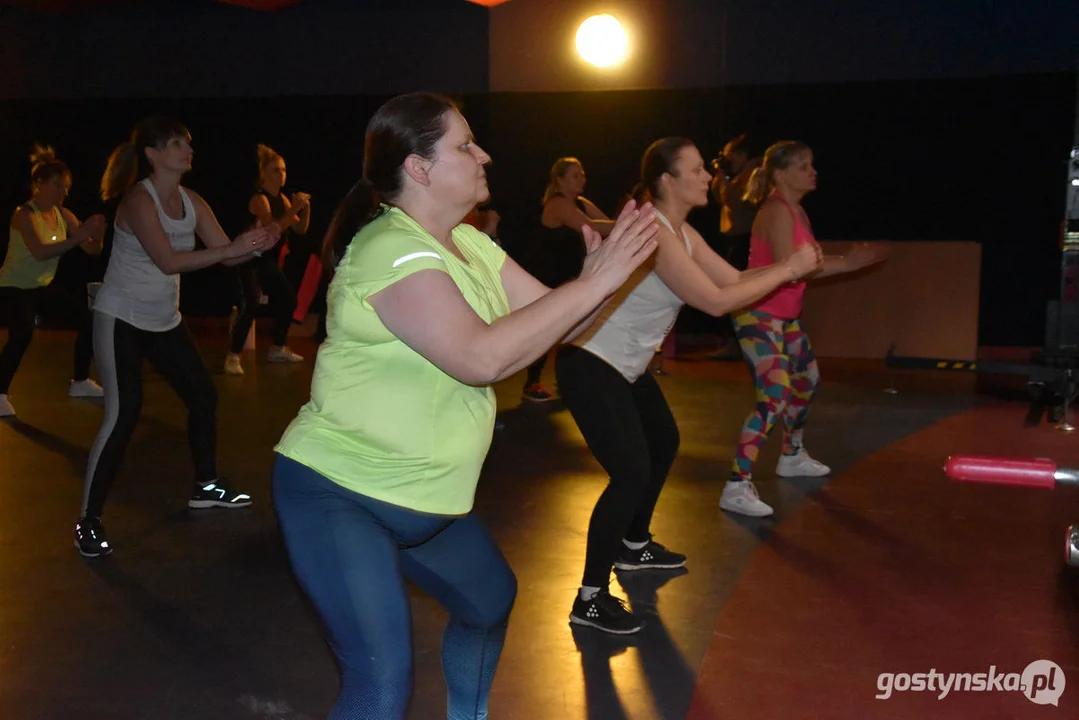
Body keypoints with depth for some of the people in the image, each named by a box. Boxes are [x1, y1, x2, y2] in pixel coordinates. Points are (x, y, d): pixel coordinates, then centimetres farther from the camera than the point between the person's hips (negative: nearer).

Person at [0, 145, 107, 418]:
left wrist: (96, 236, -29)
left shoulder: (63, 215, -3)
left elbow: (91, 250, -6)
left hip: (45, 285, 8)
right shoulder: (24, 215, -22)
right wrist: (77, 237, -46)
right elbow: (40, 252, -38)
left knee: (88, 319, 5)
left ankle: (80, 383, 21)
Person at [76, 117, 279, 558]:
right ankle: (89, 521, -7)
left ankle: (206, 486, 29)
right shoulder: (139, 199, -20)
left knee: (203, 398, 10)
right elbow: (169, 261, -30)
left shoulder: (192, 202, 1)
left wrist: (256, 246, -24)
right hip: (120, 319, -8)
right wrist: (233, 248, -34)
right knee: (123, 414, -15)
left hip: (165, 321, 8)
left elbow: (225, 252, -2)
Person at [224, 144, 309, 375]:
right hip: (249, 260, -9)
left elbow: (300, 230, 8)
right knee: (250, 306, -21)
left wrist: (305, 209, -8)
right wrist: (294, 208, -31)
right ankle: (233, 357, -15)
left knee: (288, 299, 9)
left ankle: (277, 350, 23)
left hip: (267, 261, 9)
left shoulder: (282, 198, 8)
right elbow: (272, 228, -30)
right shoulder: (259, 199, -16)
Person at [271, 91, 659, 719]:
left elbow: (552, 320, 6)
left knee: (492, 601, 24)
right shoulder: (392, 251, -23)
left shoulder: (468, 243, 6)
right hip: (338, 495, -9)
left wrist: (602, 270, -14)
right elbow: (482, 356, -34)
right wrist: (595, 282, -28)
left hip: (422, 496, 10)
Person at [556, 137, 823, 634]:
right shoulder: (653, 232, -24)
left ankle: (634, 547, 45)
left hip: (625, 367, 11)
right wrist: (788, 270, -20)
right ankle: (590, 600, -5)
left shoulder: (682, 233, 7)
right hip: (589, 367, -11)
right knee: (631, 474, -15)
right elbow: (716, 301, -26)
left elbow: (734, 280, 5)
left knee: (663, 443, 25)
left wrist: (791, 267, -9)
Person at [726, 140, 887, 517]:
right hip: (759, 316, -10)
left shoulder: (796, 210, 11)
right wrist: (844, 264, -21)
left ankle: (791, 457, 45)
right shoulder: (777, 211, -18)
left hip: (785, 316, 10)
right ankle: (736, 489, -19)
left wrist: (845, 261, -1)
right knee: (775, 397, -20)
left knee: (807, 379, 24)